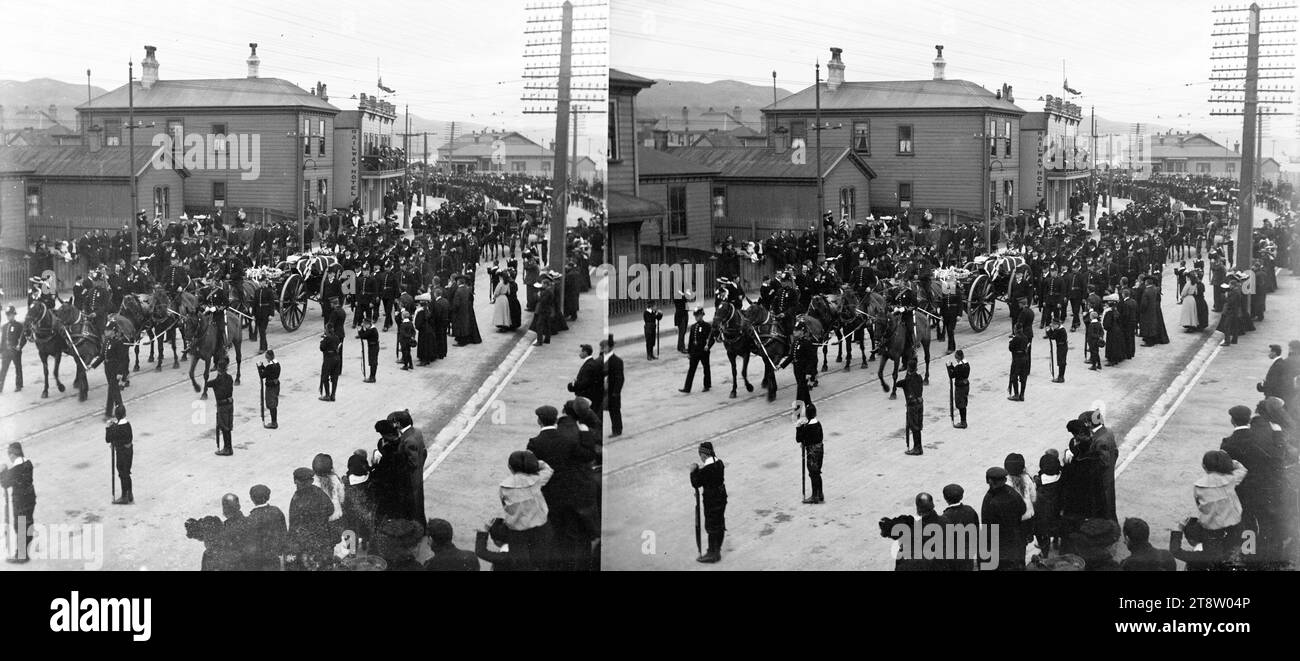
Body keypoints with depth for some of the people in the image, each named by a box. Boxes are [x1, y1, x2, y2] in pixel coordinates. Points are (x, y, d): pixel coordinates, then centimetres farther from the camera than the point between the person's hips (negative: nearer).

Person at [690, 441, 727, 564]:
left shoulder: (706, 469, -26)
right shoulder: (719, 463, -1)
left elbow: (696, 483, -17)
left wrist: (693, 471, -4)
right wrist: (699, 469, 4)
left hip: (711, 500, -8)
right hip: (721, 497, 8)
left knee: (711, 527, 4)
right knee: (720, 524, 19)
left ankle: (713, 553, 13)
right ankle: (717, 550, 33)